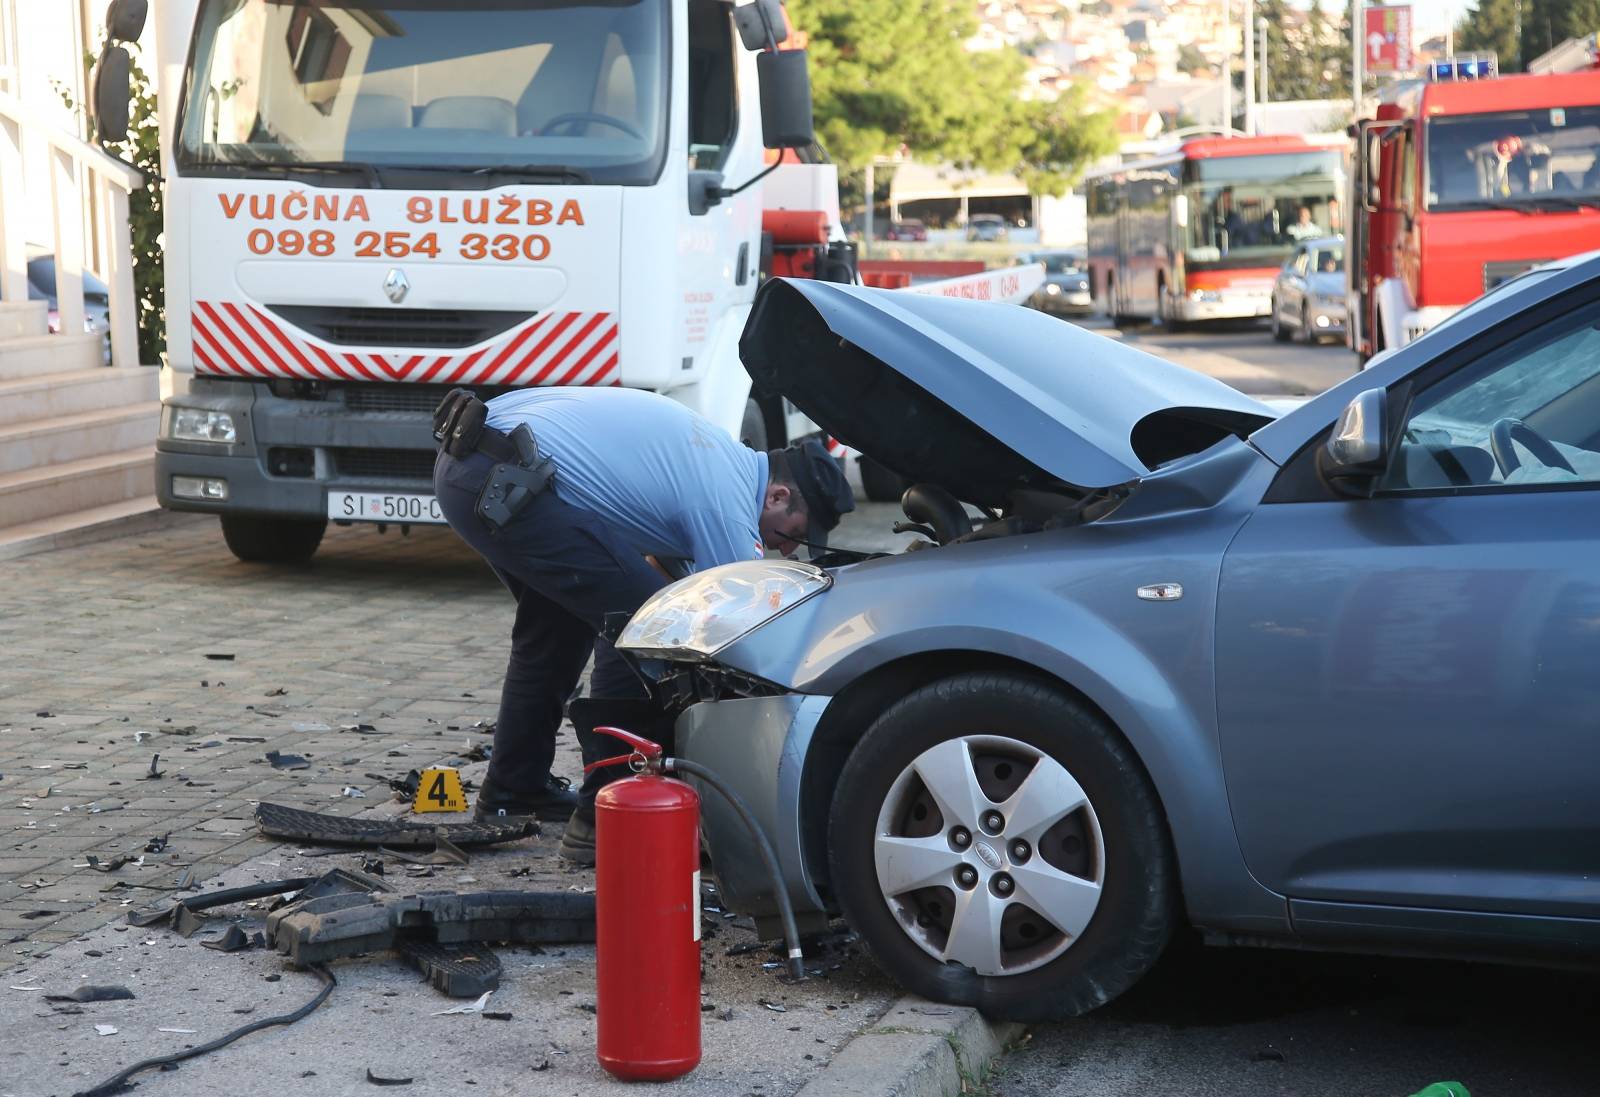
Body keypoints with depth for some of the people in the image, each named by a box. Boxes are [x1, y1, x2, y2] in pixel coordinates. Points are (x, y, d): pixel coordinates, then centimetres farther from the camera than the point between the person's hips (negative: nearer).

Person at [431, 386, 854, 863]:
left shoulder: (719, 456, 21)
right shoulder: (730, 508, -7)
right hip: (502, 482, -10)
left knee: (562, 619, 25)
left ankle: (513, 789, 36)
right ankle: (602, 818, -2)